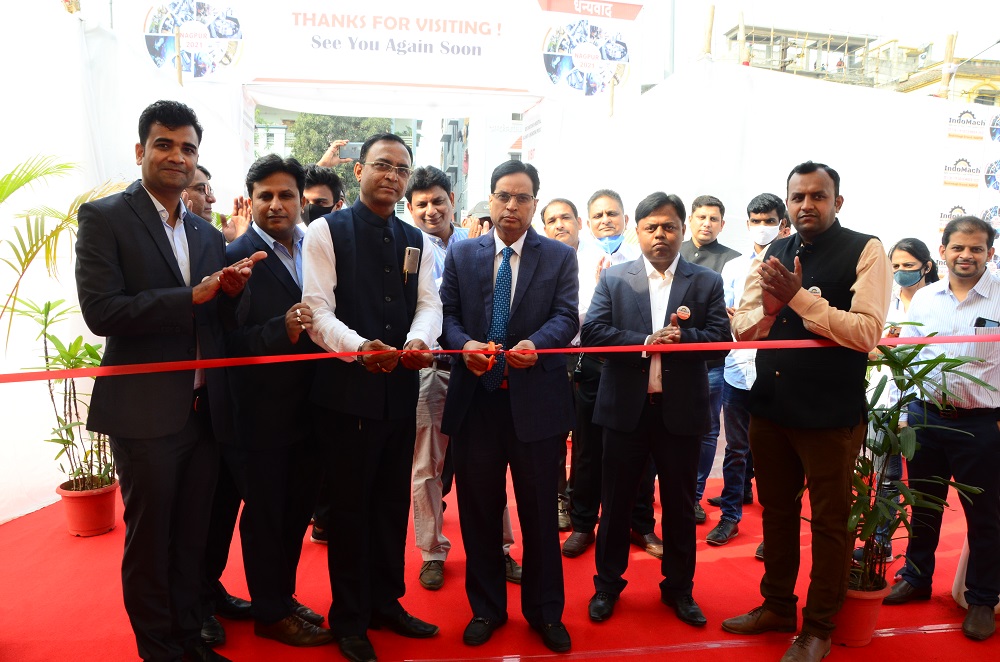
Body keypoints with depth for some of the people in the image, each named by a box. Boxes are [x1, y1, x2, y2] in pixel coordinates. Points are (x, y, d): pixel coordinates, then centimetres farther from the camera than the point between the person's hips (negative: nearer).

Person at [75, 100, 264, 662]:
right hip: (147, 411, -5)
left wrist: (232, 289, -10)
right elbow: (100, 311, -15)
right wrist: (192, 296, -22)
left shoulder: (210, 235, 12)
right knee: (149, 537, 10)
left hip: (206, 409, 5)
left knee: (194, 535, 16)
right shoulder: (105, 218, -5)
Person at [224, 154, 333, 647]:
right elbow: (230, 339, -20)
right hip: (261, 413, -6)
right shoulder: (236, 257, -12)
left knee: (297, 508, 20)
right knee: (264, 513, 11)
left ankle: (282, 596, 41)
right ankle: (270, 614, 31)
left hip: (308, 407, 6)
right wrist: (283, 329, -33)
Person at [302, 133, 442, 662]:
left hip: (401, 388, 5)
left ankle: (386, 602, 35)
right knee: (349, 504, 8)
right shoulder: (326, 231, -3)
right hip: (347, 387, -5)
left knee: (393, 500, 16)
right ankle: (348, 619, 27)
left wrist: (418, 340, -18)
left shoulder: (417, 240, 12)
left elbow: (428, 302, 4)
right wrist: (360, 348, -29)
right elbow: (318, 310, -12)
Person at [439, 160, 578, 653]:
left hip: (535, 397, -1)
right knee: (478, 507, 11)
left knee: (539, 508, 9)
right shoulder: (461, 254, 10)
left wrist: (535, 343, -25)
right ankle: (486, 607, 32)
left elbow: (566, 316, -5)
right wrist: (464, 345, -17)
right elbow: (447, 313, 4)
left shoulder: (560, 256, 5)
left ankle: (545, 611, 29)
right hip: (475, 396, 2)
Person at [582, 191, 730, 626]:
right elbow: (592, 332, -9)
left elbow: (720, 341, -5)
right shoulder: (614, 278, 2)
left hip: (680, 410, 1)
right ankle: (607, 584, 31)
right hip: (626, 408, 0)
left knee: (680, 504, 14)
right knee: (616, 501, 12)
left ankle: (679, 587, 34)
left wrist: (682, 337, -23)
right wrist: (645, 342, -20)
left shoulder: (707, 283, 3)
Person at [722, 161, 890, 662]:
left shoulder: (864, 251, -7)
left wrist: (799, 297, -22)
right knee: (776, 511, 19)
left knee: (829, 523, 10)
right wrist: (767, 308, -15)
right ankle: (777, 606, 38)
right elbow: (741, 327, 6)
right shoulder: (774, 254, 8)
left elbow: (866, 332, -17)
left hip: (831, 414, -5)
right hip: (770, 407, 5)